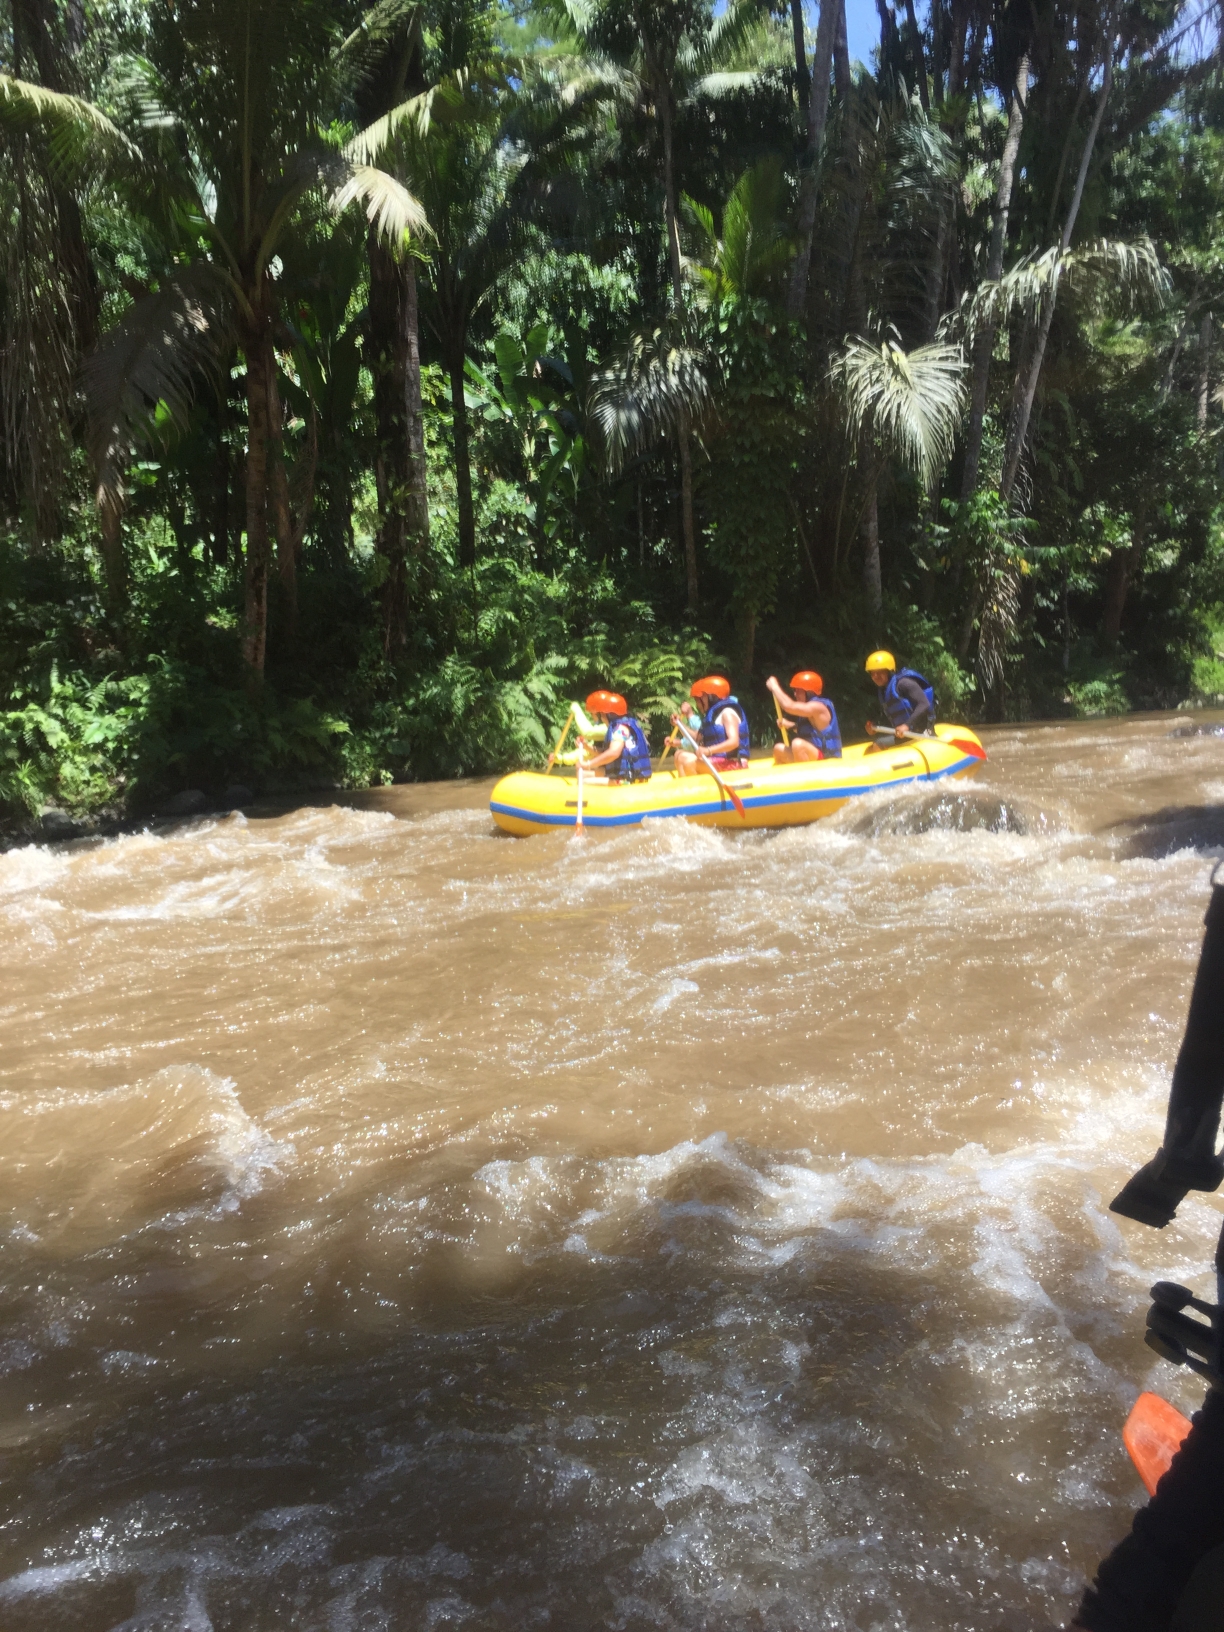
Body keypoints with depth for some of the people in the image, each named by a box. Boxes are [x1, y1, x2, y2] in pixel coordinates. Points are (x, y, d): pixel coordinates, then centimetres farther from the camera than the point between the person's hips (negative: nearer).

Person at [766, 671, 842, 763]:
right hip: (813, 756, 10)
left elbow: (788, 706, -29)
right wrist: (790, 725, 9)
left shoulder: (817, 706, -17)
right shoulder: (809, 706, 13)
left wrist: (774, 686, -15)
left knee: (797, 744, -33)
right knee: (779, 749, 14)